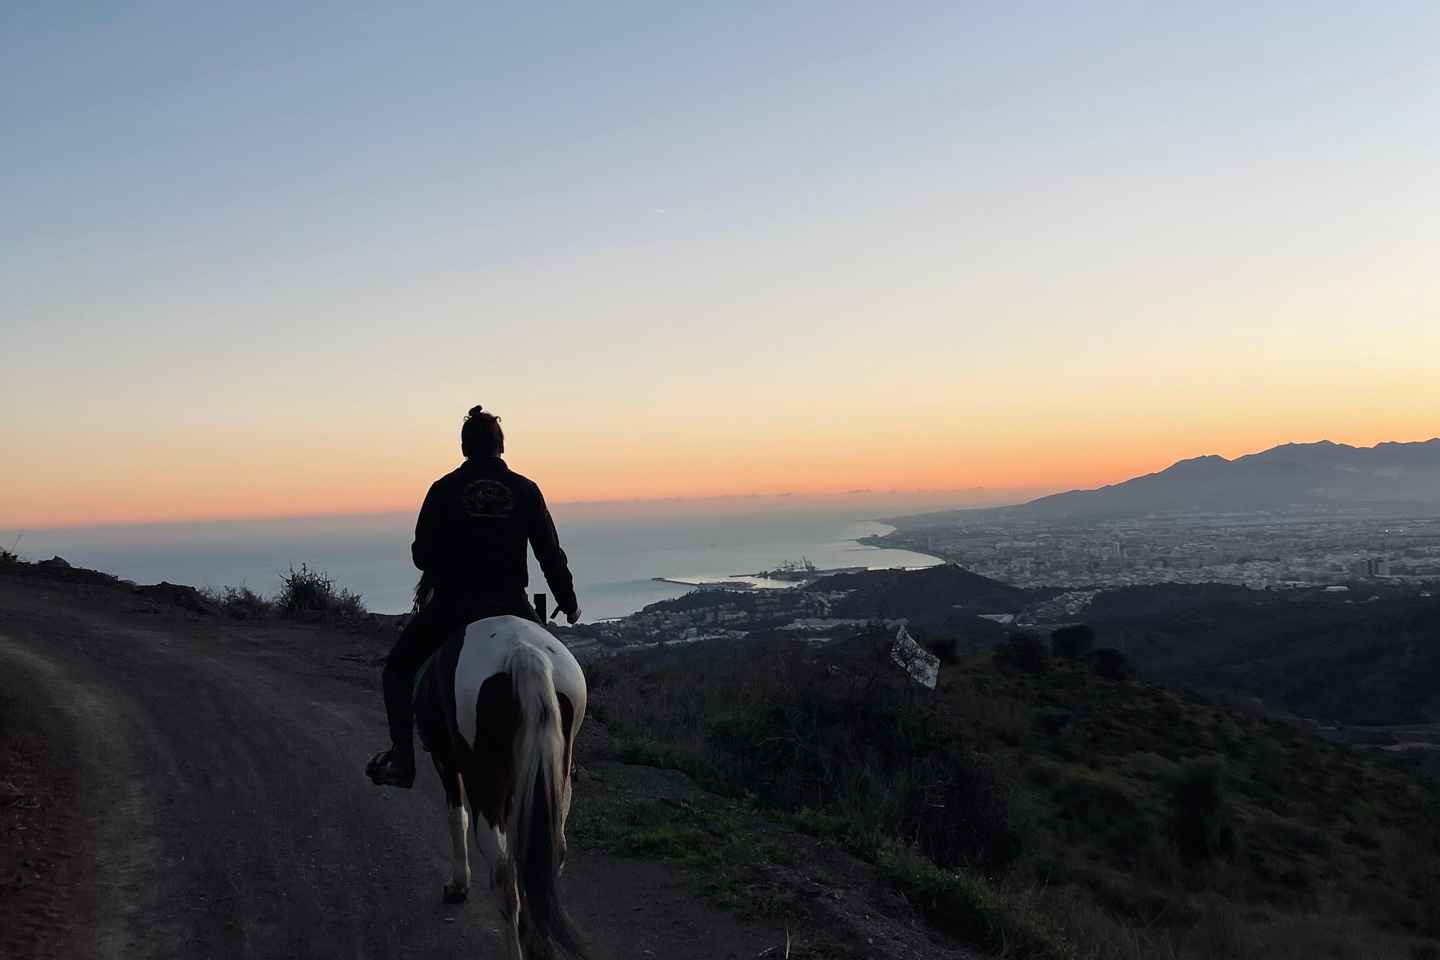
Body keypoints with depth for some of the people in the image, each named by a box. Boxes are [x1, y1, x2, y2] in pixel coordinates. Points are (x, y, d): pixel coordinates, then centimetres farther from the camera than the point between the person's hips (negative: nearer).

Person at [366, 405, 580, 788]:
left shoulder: (444, 489, 1)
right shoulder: (525, 490, 4)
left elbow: (421, 554, 1)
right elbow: (551, 554, 4)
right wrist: (568, 602, 15)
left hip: (450, 604, -1)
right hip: (510, 603, 1)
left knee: (399, 667, 19)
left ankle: (401, 759, 11)